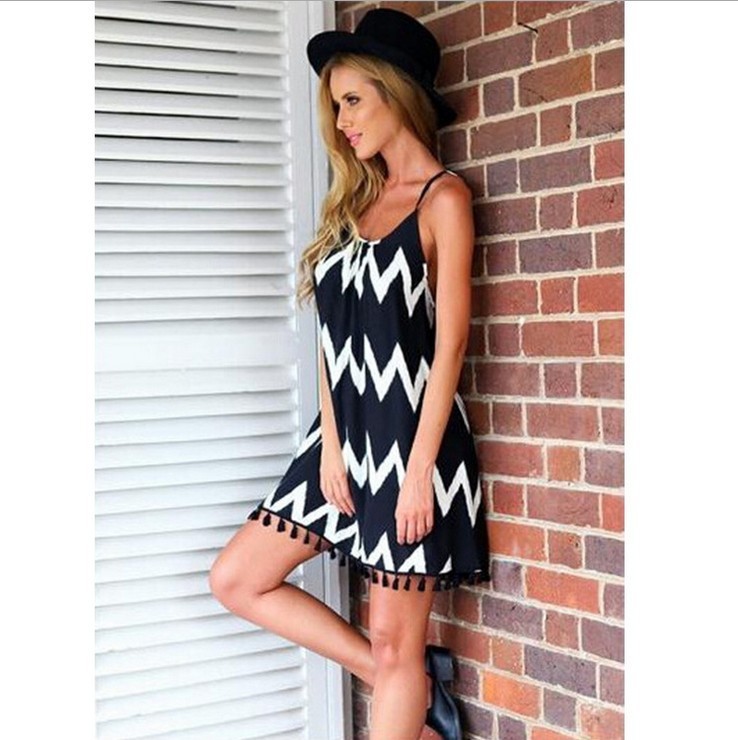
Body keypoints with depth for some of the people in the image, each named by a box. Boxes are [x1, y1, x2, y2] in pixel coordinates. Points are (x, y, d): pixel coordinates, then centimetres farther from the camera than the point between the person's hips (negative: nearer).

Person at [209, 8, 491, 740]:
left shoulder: (442, 198, -7)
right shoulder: (356, 202, 13)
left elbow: (449, 344, -12)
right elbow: (336, 335, 8)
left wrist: (419, 471, -17)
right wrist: (331, 448, -2)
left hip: (411, 437, -8)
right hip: (346, 433, 8)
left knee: (395, 646, 0)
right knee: (236, 579, 7)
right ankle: (416, 680, 13)